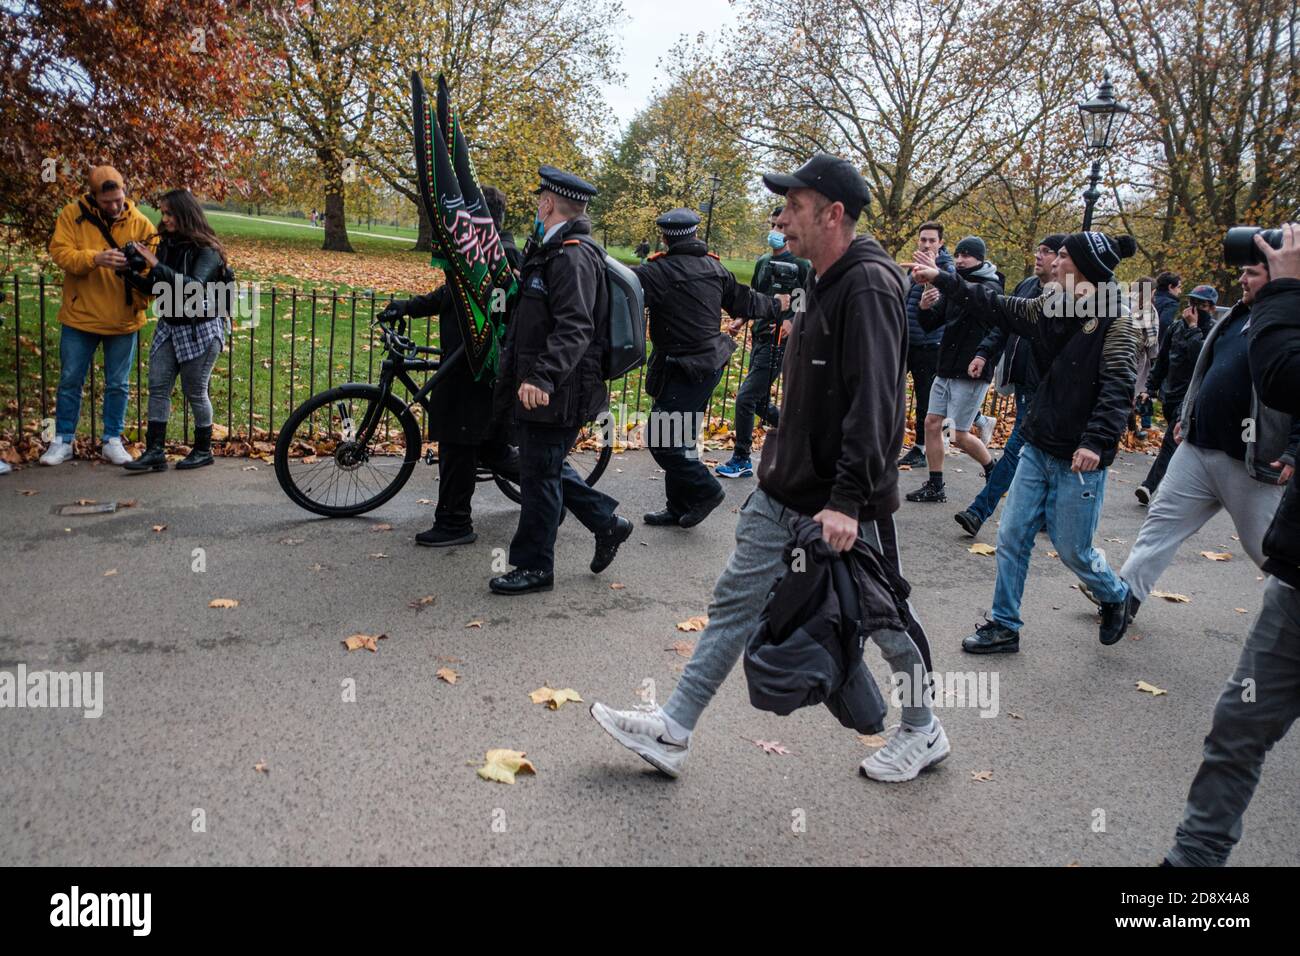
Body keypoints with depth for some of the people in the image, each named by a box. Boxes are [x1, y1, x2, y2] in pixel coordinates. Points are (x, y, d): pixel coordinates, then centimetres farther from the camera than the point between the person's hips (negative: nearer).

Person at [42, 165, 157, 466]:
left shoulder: (140, 223, -2)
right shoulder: (73, 214, -4)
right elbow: (60, 252, -14)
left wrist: (143, 262, -25)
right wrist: (95, 258, -29)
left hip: (123, 319, 1)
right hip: (80, 317, 0)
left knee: (118, 384, 8)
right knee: (70, 381, 8)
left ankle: (112, 441, 21)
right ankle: (63, 440, 20)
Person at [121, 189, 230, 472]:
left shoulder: (206, 250, -13)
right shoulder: (167, 244, 6)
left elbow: (194, 286, -28)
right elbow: (154, 288, 11)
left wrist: (157, 265, -31)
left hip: (201, 330, -7)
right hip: (169, 326, 7)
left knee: (194, 392, 3)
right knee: (158, 387, 1)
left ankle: (203, 450, 18)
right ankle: (155, 452, 3)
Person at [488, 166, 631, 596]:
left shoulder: (572, 257, -18)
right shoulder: (552, 251, 16)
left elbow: (574, 327, -29)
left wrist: (543, 377, -40)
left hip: (558, 394, -10)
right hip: (539, 388, 10)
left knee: (540, 475, 0)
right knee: (544, 468, 18)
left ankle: (534, 567, 13)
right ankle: (607, 522, 29)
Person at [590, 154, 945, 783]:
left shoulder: (867, 287, -18)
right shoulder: (824, 285, 12)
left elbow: (873, 403, -26)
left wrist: (847, 500, -29)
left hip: (845, 506, -9)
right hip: (783, 495, 9)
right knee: (735, 600, 9)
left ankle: (923, 732, 32)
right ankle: (672, 731, 16)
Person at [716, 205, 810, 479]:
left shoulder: (801, 264, -6)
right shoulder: (762, 262, 16)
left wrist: (792, 322, -24)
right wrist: (741, 319, 9)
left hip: (780, 341, -8)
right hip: (760, 336, 8)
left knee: (746, 397, -11)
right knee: (760, 401, 13)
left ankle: (741, 460, 1)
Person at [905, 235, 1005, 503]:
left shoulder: (990, 288, -9)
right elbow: (930, 324, 11)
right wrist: (924, 307, -9)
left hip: (972, 372, -7)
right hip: (946, 368, 7)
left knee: (959, 435, -3)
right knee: (932, 423, 4)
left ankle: (993, 471, 22)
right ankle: (935, 486, 13)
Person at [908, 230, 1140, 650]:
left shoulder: (1115, 318, -12)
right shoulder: (1051, 307, 7)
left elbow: (1118, 384, -20)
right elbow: (998, 307, 16)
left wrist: (1096, 441, -31)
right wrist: (942, 279, 15)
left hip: (1079, 457, -6)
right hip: (1038, 446, 7)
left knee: (1072, 549, 5)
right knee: (1012, 536, 7)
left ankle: (1116, 597, 35)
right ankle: (1004, 627, 18)